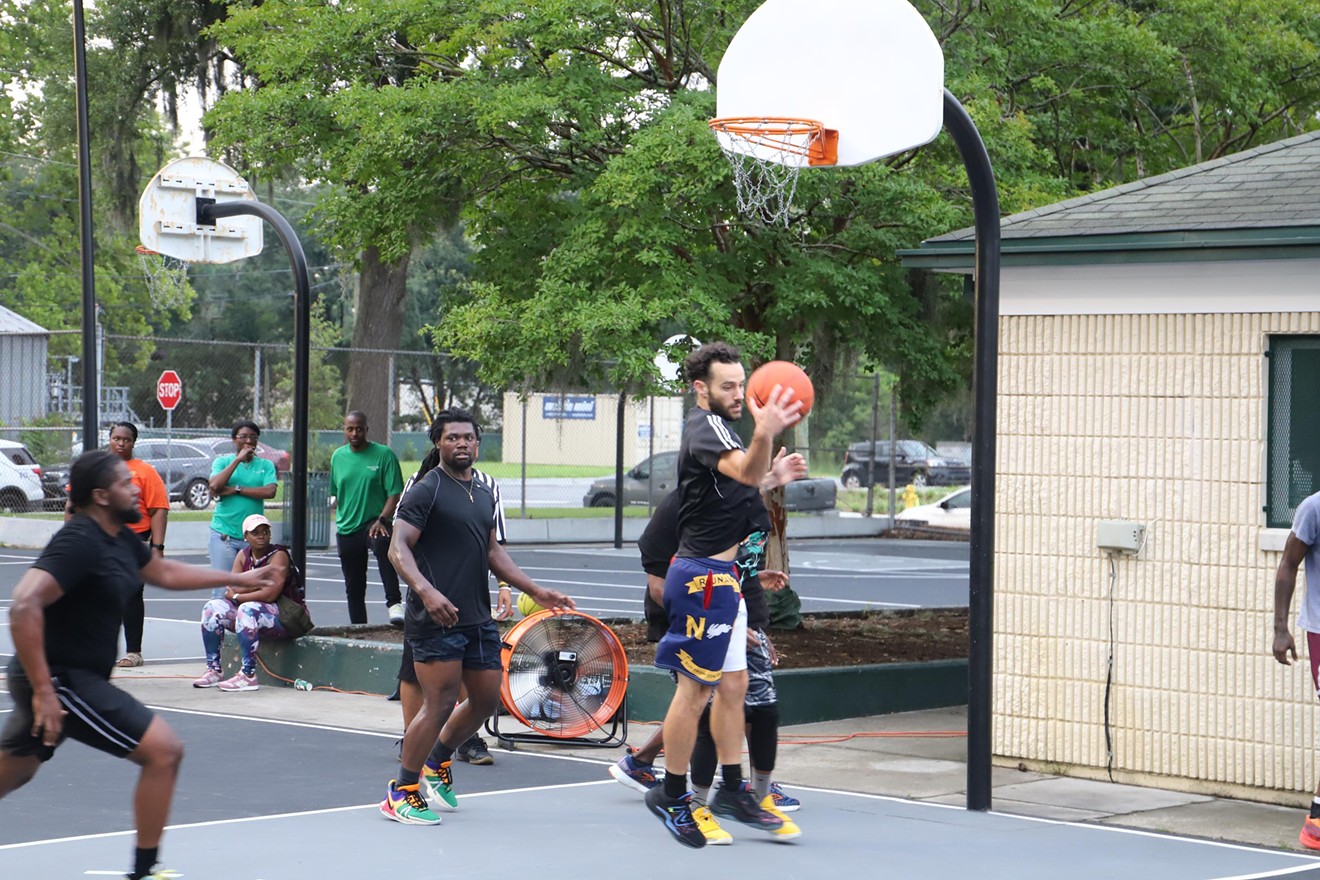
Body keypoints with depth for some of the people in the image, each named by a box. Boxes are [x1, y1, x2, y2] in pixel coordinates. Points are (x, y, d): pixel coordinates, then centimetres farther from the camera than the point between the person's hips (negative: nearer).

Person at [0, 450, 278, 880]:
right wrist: (43, 691, -30)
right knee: (164, 750, -8)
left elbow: (164, 572, 27)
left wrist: (237, 579, 30)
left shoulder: (118, 537, 9)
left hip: (75, 678, 10)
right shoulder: (80, 542, -21)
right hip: (59, 681, -10)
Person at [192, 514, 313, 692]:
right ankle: (214, 670, -8)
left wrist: (238, 597, -13)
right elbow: (231, 590, 0)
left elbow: (270, 594, -22)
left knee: (247, 610, -35)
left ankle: (248, 676, -35)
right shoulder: (243, 556, 8)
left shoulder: (278, 556, -12)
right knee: (212, 608, -6)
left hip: (286, 617, -8)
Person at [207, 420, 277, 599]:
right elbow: (214, 485, -11)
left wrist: (236, 489, -11)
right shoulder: (222, 462, 8)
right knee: (221, 590, -5)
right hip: (224, 535, -1)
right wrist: (238, 459, -10)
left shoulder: (265, 465, 9)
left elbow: (270, 491, -8)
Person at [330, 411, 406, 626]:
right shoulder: (338, 456, 9)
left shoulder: (384, 454, -5)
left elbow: (395, 493, -9)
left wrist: (381, 520, -21)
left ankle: (394, 604, -46)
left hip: (374, 524, -5)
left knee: (382, 544, -40)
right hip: (347, 528, 5)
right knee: (354, 588, 10)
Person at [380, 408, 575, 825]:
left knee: (487, 698, 12)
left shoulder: (486, 491, 16)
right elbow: (398, 548, -16)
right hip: (436, 618, -8)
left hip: (478, 618, 8)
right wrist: (426, 591, -32)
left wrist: (536, 590, 17)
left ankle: (437, 761, 34)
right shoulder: (426, 490, -8)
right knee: (440, 704, -10)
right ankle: (401, 792, 3)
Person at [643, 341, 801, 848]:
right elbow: (746, 472, -38)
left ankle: (731, 791, 19)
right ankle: (671, 795, 5)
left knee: (733, 686, 13)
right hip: (703, 577, -10)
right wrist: (764, 435, -56)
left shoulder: (715, 428, 15)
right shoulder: (706, 427, -16)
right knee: (695, 689, -4)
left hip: (720, 577, 10)